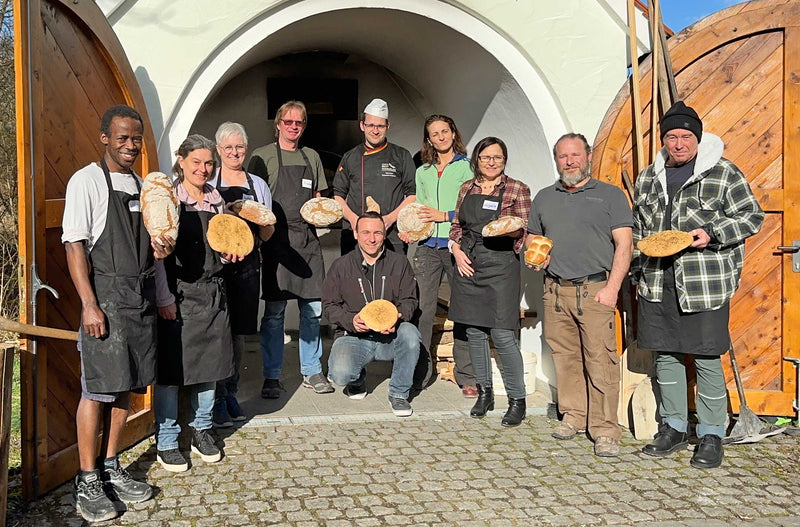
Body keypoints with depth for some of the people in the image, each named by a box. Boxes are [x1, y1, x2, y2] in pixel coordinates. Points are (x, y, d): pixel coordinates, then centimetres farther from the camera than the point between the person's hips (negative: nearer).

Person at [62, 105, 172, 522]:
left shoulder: (142, 185, 15)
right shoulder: (87, 181, -6)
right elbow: (75, 247, -11)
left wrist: (160, 249, 1)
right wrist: (89, 306, -17)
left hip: (142, 296, 7)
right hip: (107, 296, -7)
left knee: (126, 386, 11)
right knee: (97, 390, -2)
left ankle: (110, 468, 24)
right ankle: (87, 481, 10)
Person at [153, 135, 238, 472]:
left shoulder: (216, 200, 12)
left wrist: (228, 255, -1)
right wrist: (164, 298, -14)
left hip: (212, 292, 6)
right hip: (178, 294, -5)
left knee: (210, 362, 11)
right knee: (171, 367, -1)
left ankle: (201, 430, 27)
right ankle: (166, 442, 12)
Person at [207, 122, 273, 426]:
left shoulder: (257, 184, 13)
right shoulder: (208, 183, 5)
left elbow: (267, 235, 13)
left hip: (247, 266, 3)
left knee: (239, 333, 9)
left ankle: (231, 394, 22)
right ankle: (217, 399, 5)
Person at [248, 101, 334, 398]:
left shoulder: (312, 157, 16)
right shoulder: (262, 157, 3)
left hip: (308, 239, 4)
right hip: (277, 238, -4)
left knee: (312, 309, 6)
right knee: (274, 312, -2)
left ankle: (312, 372, 19)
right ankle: (271, 377, 8)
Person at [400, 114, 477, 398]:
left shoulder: (467, 167, 5)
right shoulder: (422, 172, 20)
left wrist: (444, 215, -11)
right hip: (427, 246, 4)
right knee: (422, 309, -1)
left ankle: (466, 376, 8)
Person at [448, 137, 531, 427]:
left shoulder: (517, 190, 1)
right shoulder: (467, 188, 13)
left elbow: (525, 232, 2)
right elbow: (456, 225, 19)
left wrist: (510, 231, -19)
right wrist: (457, 250, 1)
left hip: (501, 264, -5)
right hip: (468, 264, 5)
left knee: (503, 335, -8)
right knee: (474, 332, 10)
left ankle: (517, 400, 5)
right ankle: (484, 391, 24)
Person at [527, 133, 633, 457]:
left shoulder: (610, 195, 5)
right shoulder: (544, 198, 17)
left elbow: (624, 244, -1)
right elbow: (533, 238, 27)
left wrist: (612, 288, -10)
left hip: (595, 289, -4)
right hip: (555, 290, 4)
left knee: (600, 360, -8)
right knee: (564, 357, 7)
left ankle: (605, 430, -1)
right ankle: (573, 416, 21)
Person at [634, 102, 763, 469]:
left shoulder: (723, 173, -2)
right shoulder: (648, 178, 13)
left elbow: (751, 216, -1)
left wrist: (712, 233, -16)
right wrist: (639, 273, 16)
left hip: (705, 285, -5)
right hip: (657, 285, 5)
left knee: (707, 359, 0)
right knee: (665, 355, 11)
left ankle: (711, 436, 15)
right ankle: (673, 428, 25)